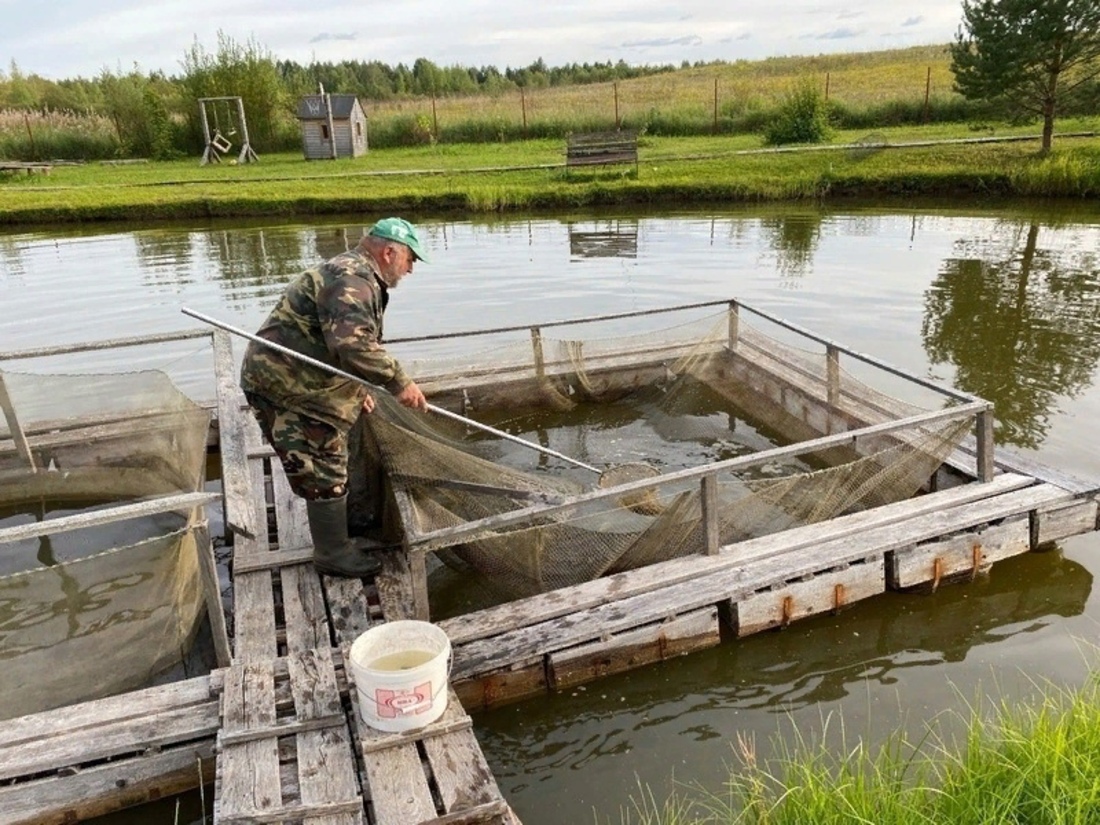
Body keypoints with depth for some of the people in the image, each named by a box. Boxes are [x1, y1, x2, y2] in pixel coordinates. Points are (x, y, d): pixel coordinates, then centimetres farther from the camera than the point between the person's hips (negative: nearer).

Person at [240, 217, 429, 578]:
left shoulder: (356, 275, 18)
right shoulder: (352, 278, -19)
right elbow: (353, 343, -35)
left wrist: (358, 391, 22)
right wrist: (398, 381, -31)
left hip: (302, 385, 11)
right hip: (284, 387, -11)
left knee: (331, 468, 21)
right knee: (326, 476, -2)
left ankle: (336, 542, 36)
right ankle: (333, 554, 14)